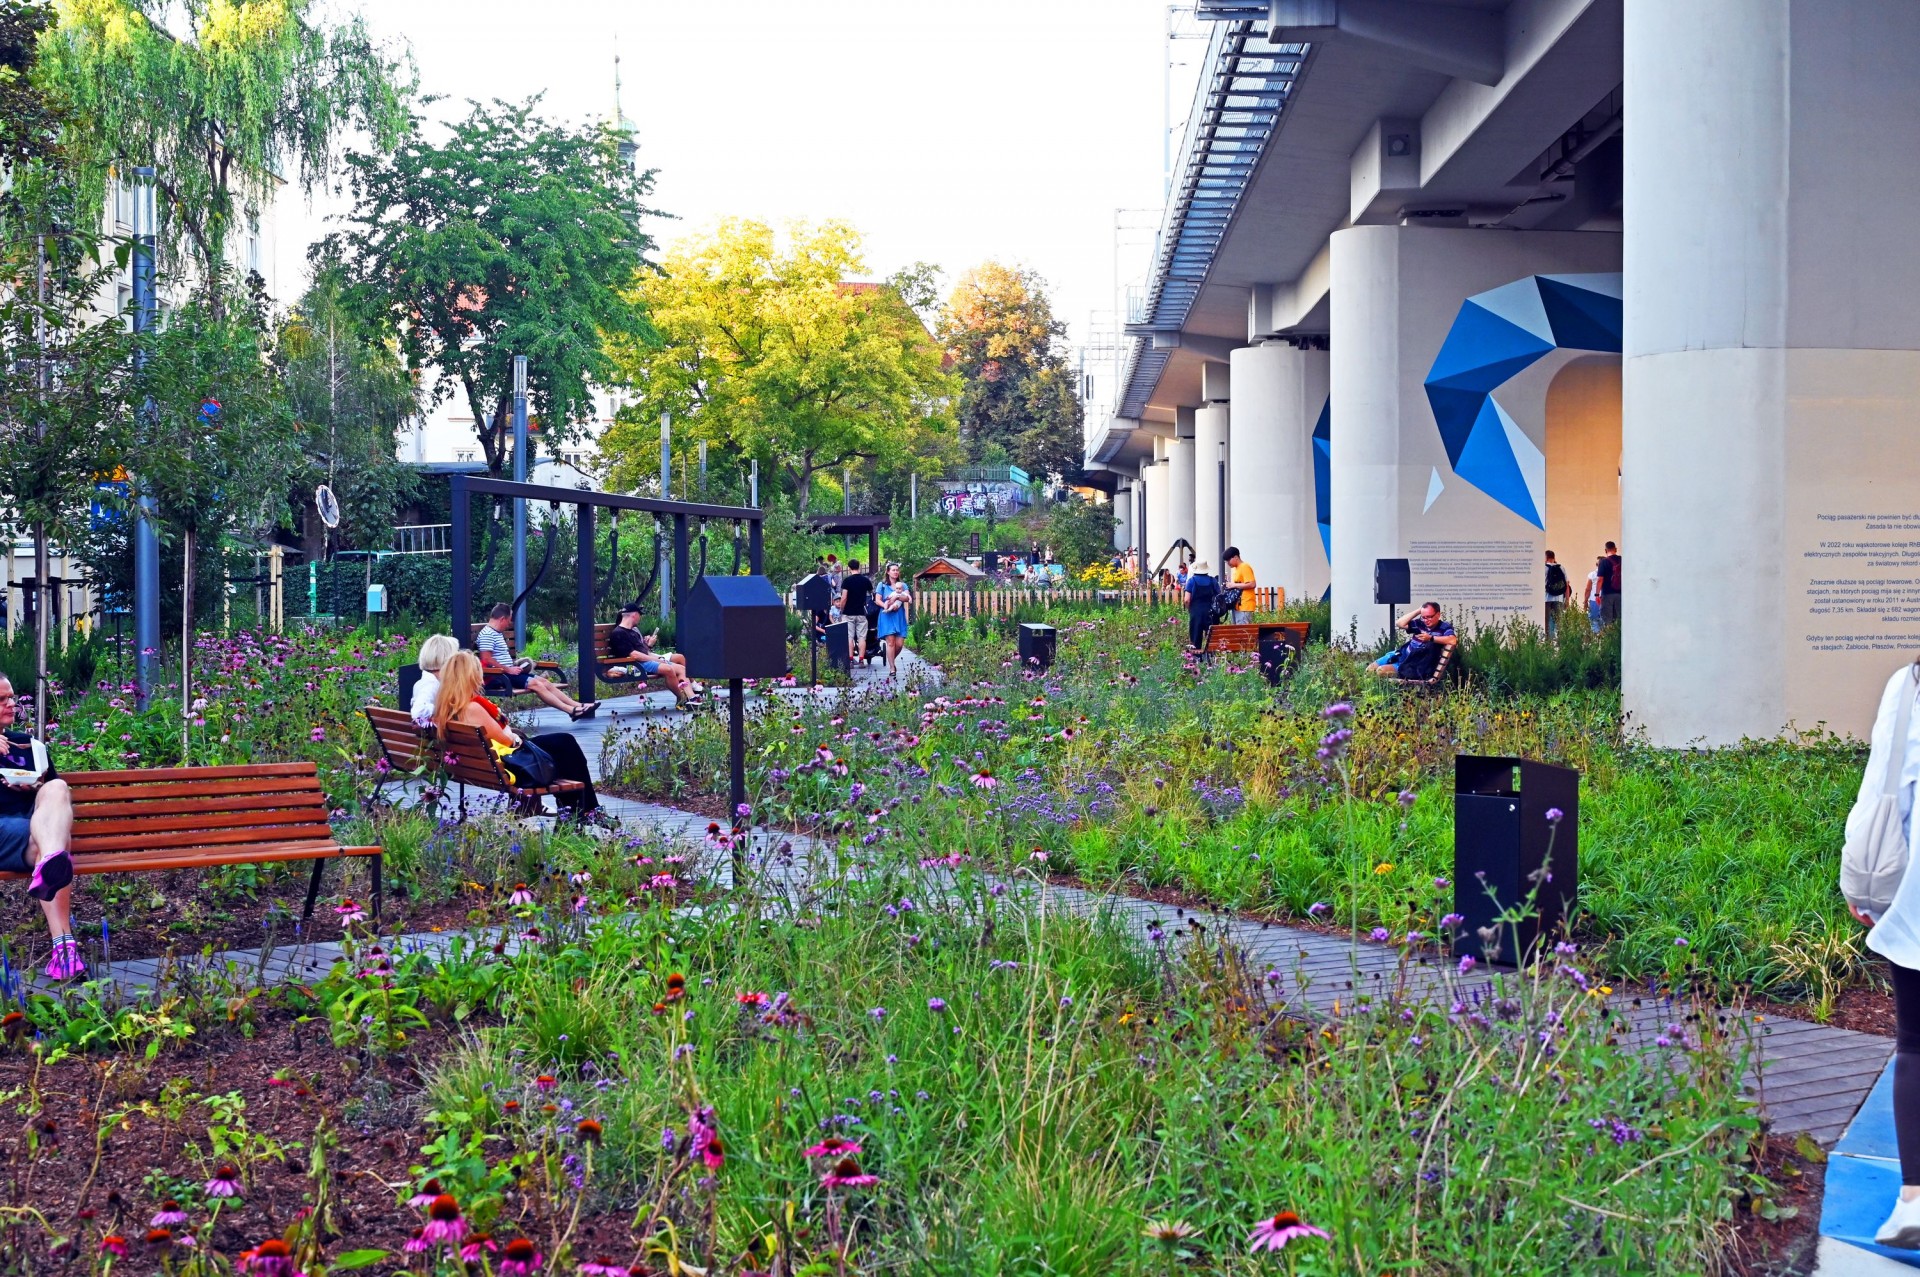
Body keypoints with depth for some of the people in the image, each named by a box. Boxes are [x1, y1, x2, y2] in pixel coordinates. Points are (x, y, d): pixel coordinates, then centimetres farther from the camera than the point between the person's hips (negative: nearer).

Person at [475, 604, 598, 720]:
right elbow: (486, 658, -22)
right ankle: (570, 710, -26)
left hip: (508, 672, 11)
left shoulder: (497, 633, 21)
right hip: (497, 676, -11)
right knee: (535, 684, -21)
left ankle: (577, 706, -9)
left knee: (544, 682, -1)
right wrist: (508, 669, -19)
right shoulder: (487, 634, -13)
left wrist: (514, 665, 12)